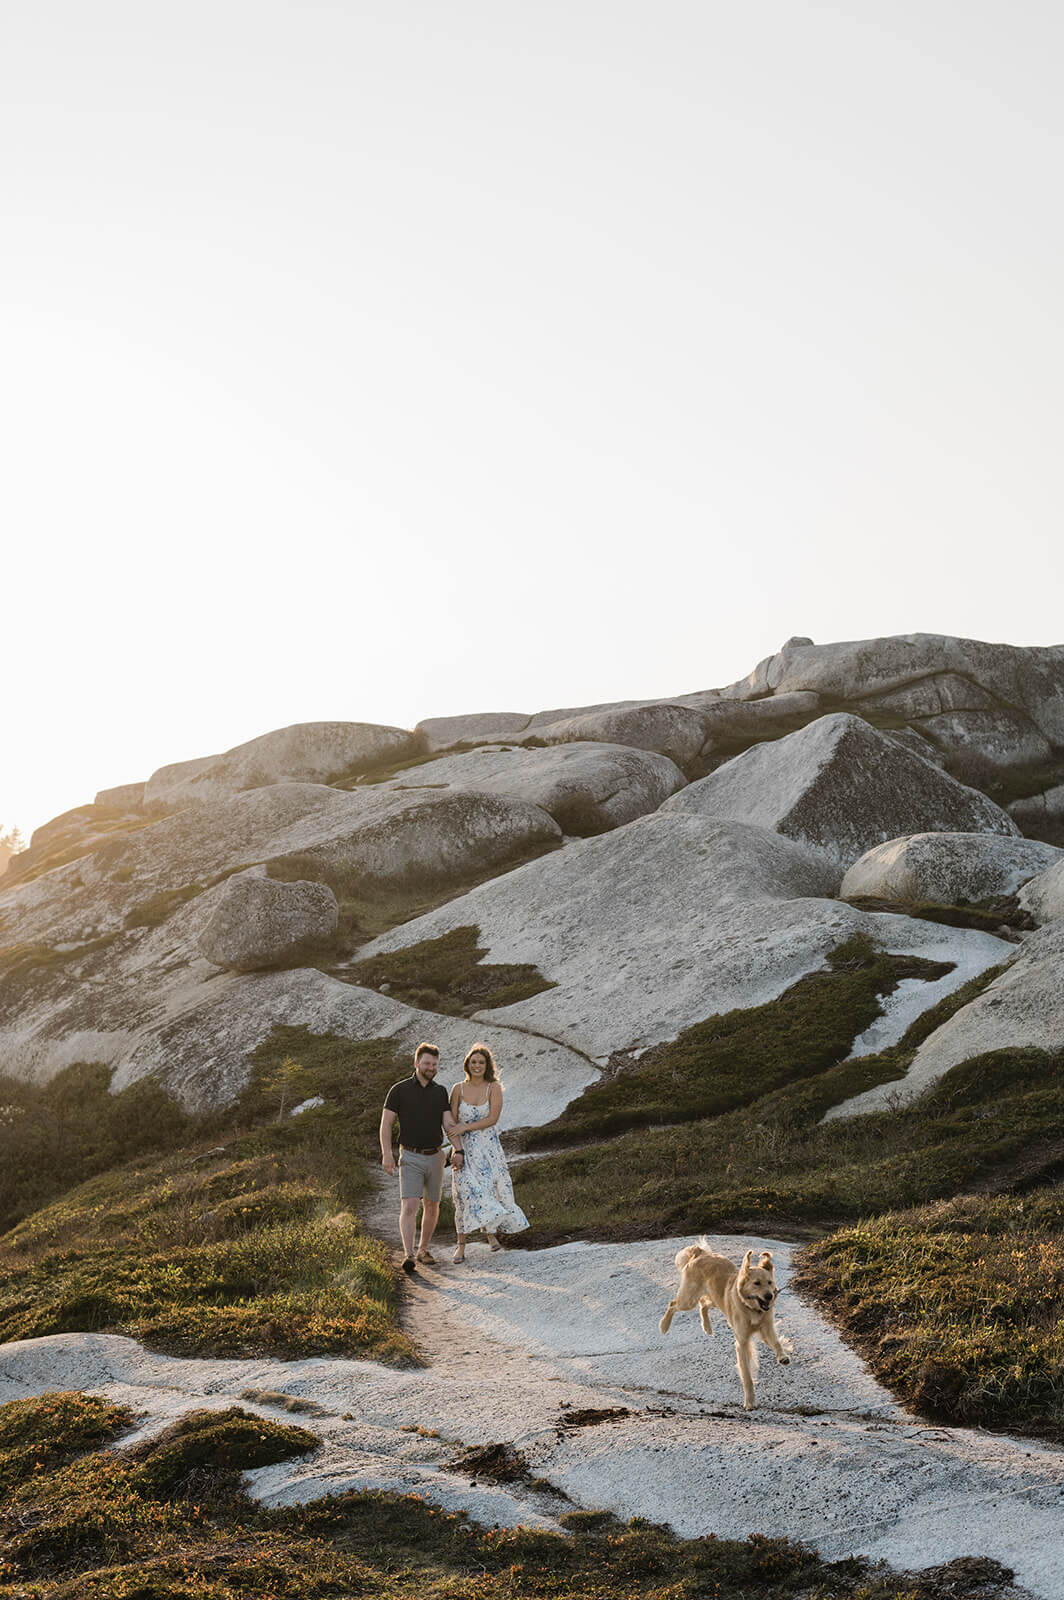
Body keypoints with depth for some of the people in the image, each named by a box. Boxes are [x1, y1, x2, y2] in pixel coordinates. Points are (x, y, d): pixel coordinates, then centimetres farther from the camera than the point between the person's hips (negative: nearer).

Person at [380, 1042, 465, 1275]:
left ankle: (424, 1249, 28)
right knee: (409, 1206, -16)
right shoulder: (399, 1090, -3)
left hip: (435, 1157, 4)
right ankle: (408, 1256, -23)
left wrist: (458, 1150, -11)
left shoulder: (441, 1092, 8)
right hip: (411, 1157, -4)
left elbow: (449, 1124, 3)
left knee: (432, 1206, 12)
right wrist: (386, 1154, -15)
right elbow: (386, 1124, -4)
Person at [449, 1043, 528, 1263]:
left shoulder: (494, 1088, -4)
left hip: (489, 1148, 0)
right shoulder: (458, 1089, 0)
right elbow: (452, 1123, 0)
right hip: (465, 1149, 0)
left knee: (492, 1189, 3)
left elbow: (493, 1119, -13)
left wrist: (466, 1127, -17)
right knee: (465, 1192, -7)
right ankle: (461, 1244, -1)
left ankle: (492, 1233, 28)